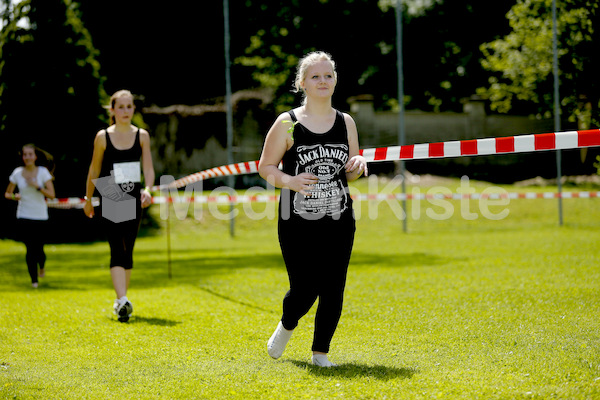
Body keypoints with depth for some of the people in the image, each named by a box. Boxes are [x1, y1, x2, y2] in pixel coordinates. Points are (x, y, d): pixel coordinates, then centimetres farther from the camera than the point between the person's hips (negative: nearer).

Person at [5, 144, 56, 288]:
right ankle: (34, 280, 9)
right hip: (24, 216, 0)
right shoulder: (17, 173, 0)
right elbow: (7, 193, 10)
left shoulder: (43, 172, -3)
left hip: (40, 216, 0)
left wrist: (36, 186, -22)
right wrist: (14, 196, -12)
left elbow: (51, 194, -10)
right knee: (30, 249, -7)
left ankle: (42, 266, 36)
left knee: (38, 248, 1)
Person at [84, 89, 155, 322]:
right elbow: (94, 171, 7)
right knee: (118, 250, -14)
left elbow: (148, 168, 0)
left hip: (134, 200, 3)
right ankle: (123, 301, -24)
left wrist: (147, 189, -19)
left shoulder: (142, 136, 4)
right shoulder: (103, 137, -2)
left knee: (128, 251, 9)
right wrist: (88, 199, 12)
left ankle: (121, 300, 23)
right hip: (109, 200, -3)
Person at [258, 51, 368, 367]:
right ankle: (286, 326, 29)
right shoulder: (287, 123, -3)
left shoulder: (346, 123, 9)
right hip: (297, 223, -3)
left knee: (333, 290, 0)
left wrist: (357, 166, -6)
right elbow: (265, 166, 0)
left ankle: (320, 352, 17)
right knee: (304, 290, -5)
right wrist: (289, 180, -19)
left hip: (339, 223, 3)